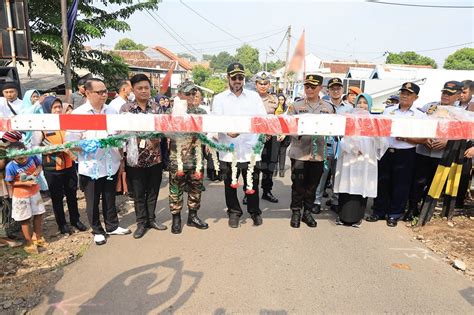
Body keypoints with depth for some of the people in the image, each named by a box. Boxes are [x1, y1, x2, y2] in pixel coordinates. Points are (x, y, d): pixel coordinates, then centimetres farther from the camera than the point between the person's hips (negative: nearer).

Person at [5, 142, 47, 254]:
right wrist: (25, 183, -25)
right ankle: (29, 243, 27)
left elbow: (39, 165, 4)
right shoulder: (10, 167, -24)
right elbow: (11, 183, -12)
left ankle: (37, 237, 38)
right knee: (25, 220, 10)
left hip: (35, 192, 4)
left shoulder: (32, 157, -17)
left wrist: (37, 171, -15)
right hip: (21, 196, -4)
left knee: (38, 215, 17)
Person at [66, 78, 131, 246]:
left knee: (110, 198, 17)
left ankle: (112, 226, 34)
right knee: (93, 202, 12)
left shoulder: (112, 111, 4)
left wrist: (121, 158, 10)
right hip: (91, 167, -3)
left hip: (111, 165, 3)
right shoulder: (77, 114, -8)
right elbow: (71, 142, -11)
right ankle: (97, 231, 29)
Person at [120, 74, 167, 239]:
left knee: (153, 191, 14)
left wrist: (158, 138, -12)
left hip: (155, 158, 3)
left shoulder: (156, 107, 4)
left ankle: (151, 219, 31)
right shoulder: (125, 108, -3)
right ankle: (141, 222, 25)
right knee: (138, 193, 9)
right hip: (135, 158, -2)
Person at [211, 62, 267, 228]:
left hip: (251, 150, 1)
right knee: (230, 185, 11)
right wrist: (227, 131, -25)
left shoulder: (254, 96, 10)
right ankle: (234, 212, 30)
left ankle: (255, 211, 31)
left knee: (253, 184, 11)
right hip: (228, 151, 0)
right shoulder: (219, 98, 6)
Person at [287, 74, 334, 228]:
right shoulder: (296, 106, 3)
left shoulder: (328, 107, 10)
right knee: (298, 185, 2)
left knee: (312, 185, 11)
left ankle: (307, 212, 26)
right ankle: (296, 212, 18)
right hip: (299, 152, -2)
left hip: (318, 153, 2)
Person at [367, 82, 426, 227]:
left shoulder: (420, 115, 1)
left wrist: (404, 137, -17)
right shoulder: (388, 110, 9)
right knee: (382, 183, 8)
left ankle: (394, 214, 22)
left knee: (400, 185, 6)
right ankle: (379, 211, 22)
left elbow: (423, 139, -4)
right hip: (385, 151, 2)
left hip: (405, 155, -2)